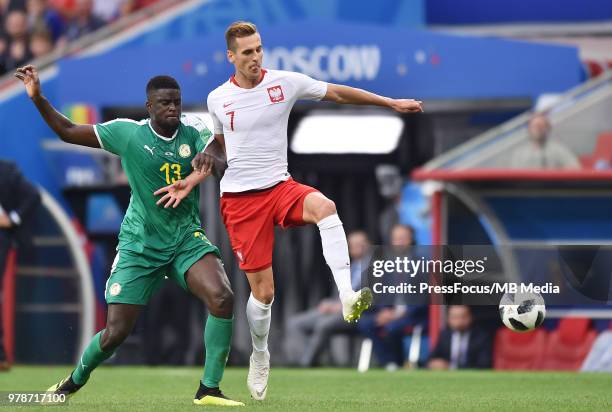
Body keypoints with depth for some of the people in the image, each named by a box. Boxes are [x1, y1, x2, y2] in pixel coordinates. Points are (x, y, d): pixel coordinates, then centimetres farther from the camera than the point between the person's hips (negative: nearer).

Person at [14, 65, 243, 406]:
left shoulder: (193, 132, -4)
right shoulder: (127, 133, -6)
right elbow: (68, 132, 2)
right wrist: (38, 99, -8)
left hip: (187, 239, 1)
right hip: (140, 246, -1)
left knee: (223, 298, -25)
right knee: (116, 332, -4)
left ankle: (209, 389, -12)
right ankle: (75, 381, 29)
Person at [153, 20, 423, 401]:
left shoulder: (284, 82, -2)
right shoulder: (217, 99, 2)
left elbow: (337, 93, 8)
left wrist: (390, 102, 7)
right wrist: (191, 182, 7)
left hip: (280, 186, 0)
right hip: (240, 198, 0)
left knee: (325, 206, -36)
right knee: (263, 291, -2)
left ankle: (347, 297, -43)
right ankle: (260, 356, 26)